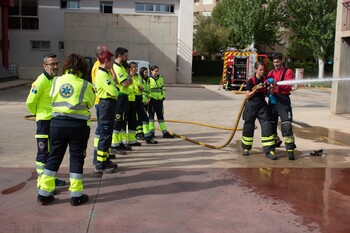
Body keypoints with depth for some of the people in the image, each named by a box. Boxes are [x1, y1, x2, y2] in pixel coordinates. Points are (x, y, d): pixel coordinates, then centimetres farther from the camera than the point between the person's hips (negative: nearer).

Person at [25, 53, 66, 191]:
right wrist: (37, 113, -2)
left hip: (56, 121, 9)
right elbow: (30, 102, -17)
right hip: (44, 121, -9)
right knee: (43, 153, -1)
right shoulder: (41, 81, -18)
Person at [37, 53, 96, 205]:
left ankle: (44, 193, 19)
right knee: (76, 158, 7)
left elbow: (52, 98, 10)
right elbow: (91, 103, 3)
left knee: (54, 157, 13)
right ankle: (76, 195, 12)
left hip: (57, 123, 3)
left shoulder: (56, 81, 1)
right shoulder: (85, 85, -7)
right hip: (78, 125, -3)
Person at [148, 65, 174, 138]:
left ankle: (165, 132, 9)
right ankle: (151, 132, 10)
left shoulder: (161, 79, 12)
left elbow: (163, 89, 17)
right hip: (152, 100, -5)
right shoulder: (149, 79, -4)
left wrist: (163, 96, 9)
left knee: (161, 116, 8)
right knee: (151, 116, 3)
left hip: (159, 100, 5)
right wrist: (149, 97, -17)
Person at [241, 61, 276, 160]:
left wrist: (272, 87, -14)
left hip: (262, 106, 3)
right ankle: (246, 148, 27)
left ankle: (269, 151, -4)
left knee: (267, 126, -7)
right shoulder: (251, 81, -7)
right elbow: (247, 96, -10)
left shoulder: (265, 80, 4)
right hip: (251, 106, -3)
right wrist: (256, 88, -20)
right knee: (248, 127, 7)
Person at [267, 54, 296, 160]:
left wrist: (277, 83, -30)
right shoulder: (270, 73, 16)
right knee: (271, 123, 12)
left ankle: (290, 150, -10)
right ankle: (275, 141, 35)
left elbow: (288, 85, -15)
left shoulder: (288, 72, 0)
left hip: (283, 100, -5)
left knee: (286, 125, -11)